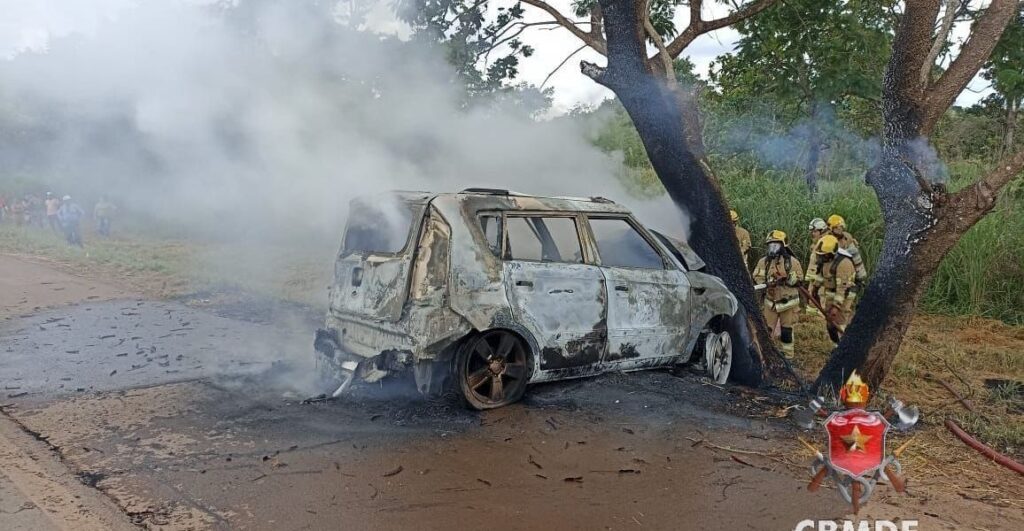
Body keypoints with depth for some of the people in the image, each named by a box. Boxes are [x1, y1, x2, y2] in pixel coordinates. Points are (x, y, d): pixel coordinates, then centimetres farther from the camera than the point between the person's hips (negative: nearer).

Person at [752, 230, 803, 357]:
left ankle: (788, 355, 20)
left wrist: (787, 277, -23)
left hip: (787, 301, -2)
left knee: (786, 330, 7)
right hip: (770, 301, 2)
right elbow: (757, 276, -4)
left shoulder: (791, 261, -8)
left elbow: (799, 279, -7)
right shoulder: (764, 261, 1)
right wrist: (765, 283, -22)